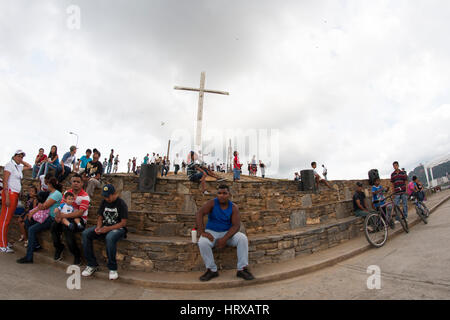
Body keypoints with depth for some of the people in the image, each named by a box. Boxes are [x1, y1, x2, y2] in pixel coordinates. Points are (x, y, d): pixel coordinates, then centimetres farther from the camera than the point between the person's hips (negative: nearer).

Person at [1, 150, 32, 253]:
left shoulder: (19, 167, 15)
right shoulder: (9, 165, -6)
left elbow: (29, 166, 36)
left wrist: (21, 161, 19)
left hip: (16, 194, 8)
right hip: (10, 193, -8)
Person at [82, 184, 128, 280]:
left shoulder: (121, 204, -10)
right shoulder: (104, 202, 9)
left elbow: (123, 223, -13)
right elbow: (100, 217, 13)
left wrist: (109, 228, -23)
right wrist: (98, 227, -8)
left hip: (118, 228, -6)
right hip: (104, 227, 7)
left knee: (110, 238, -39)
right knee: (85, 234, -16)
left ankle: (112, 268, -22)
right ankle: (92, 265, -7)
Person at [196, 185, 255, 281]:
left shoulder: (233, 207, -7)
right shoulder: (212, 203, -9)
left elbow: (236, 225, -14)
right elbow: (199, 214, -20)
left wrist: (225, 238, -27)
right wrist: (202, 232, -32)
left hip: (228, 233, 1)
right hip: (212, 232, -1)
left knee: (243, 238, -25)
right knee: (202, 242, -31)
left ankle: (242, 269, -16)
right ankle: (212, 270, -14)